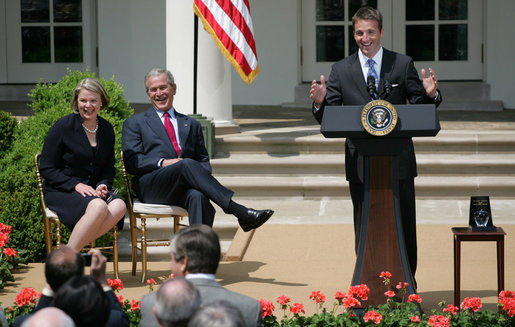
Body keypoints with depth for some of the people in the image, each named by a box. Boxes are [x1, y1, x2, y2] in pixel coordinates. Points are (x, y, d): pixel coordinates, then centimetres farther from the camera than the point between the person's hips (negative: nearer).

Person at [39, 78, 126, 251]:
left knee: (119, 206, -28)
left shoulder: (106, 129, 10)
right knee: (98, 207, -35)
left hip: (94, 190, 5)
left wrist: (103, 185, -4)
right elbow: (46, 169, -5)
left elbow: (109, 167, 19)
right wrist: (76, 185, -17)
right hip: (61, 191, -5)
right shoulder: (63, 126, -5)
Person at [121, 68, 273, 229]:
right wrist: (162, 162, -12)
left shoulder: (192, 125, 29)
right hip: (151, 185, -3)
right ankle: (240, 212, -44)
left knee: (198, 196, -37)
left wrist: (201, 175, -3)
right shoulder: (135, 123, 19)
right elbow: (131, 162, 6)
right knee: (187, 164, -34)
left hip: (181, 190, 3)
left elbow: (204, 161, 23)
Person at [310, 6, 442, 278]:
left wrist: (431, 94, -20)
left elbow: (421, 107, 2)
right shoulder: (341, 70, 5)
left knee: (404, 227, 6)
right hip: (360, 162, 0)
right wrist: (319, 102, -21)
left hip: (398, 160, 0)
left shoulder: (403, 64, 4)